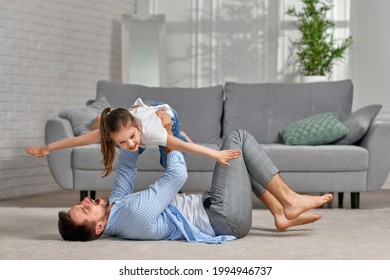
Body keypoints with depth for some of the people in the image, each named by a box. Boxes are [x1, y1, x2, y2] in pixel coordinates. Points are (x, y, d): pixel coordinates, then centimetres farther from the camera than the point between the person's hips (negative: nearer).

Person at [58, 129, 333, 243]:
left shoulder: (115, 207, -1)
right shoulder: (135, 212, -30)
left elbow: (126, 169, 13)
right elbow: (178, 175, -25)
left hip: (212, 211, 9)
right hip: (225, 218, -9)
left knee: (240, 157, 24)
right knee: (237, 138, -5)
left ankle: (281, 213, 16)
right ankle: (289, 201, 1)